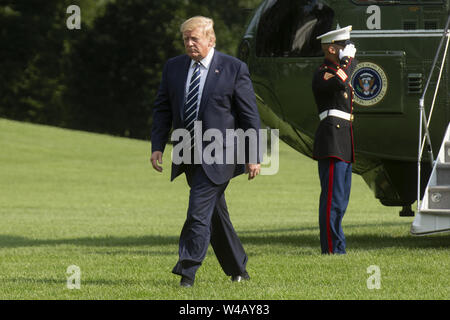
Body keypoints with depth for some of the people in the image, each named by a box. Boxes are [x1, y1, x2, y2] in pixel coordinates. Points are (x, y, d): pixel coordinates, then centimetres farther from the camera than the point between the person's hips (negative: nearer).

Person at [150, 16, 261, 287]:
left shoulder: (234, 69, -5)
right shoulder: (174, 68, 9)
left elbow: (250, 115, -4)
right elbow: (162, 110, 13)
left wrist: (254, 156, -7)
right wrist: (157, 147, 2)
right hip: (189, 156, 6)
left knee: (199, 210, -15)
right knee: (215, 214, 12)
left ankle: (188, 271, -16)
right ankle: (238, 270, 24)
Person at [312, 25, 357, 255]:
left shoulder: (338, 70, 21)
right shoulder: (322, 74, -10)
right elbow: (338, 82, -32)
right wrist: (349, 61, -16)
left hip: (344, 144, 10)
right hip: (332, 140, -10)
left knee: (340, 199, 12)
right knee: (333, 198, -11)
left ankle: (337, 251, 16)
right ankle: (332, 250, -12)